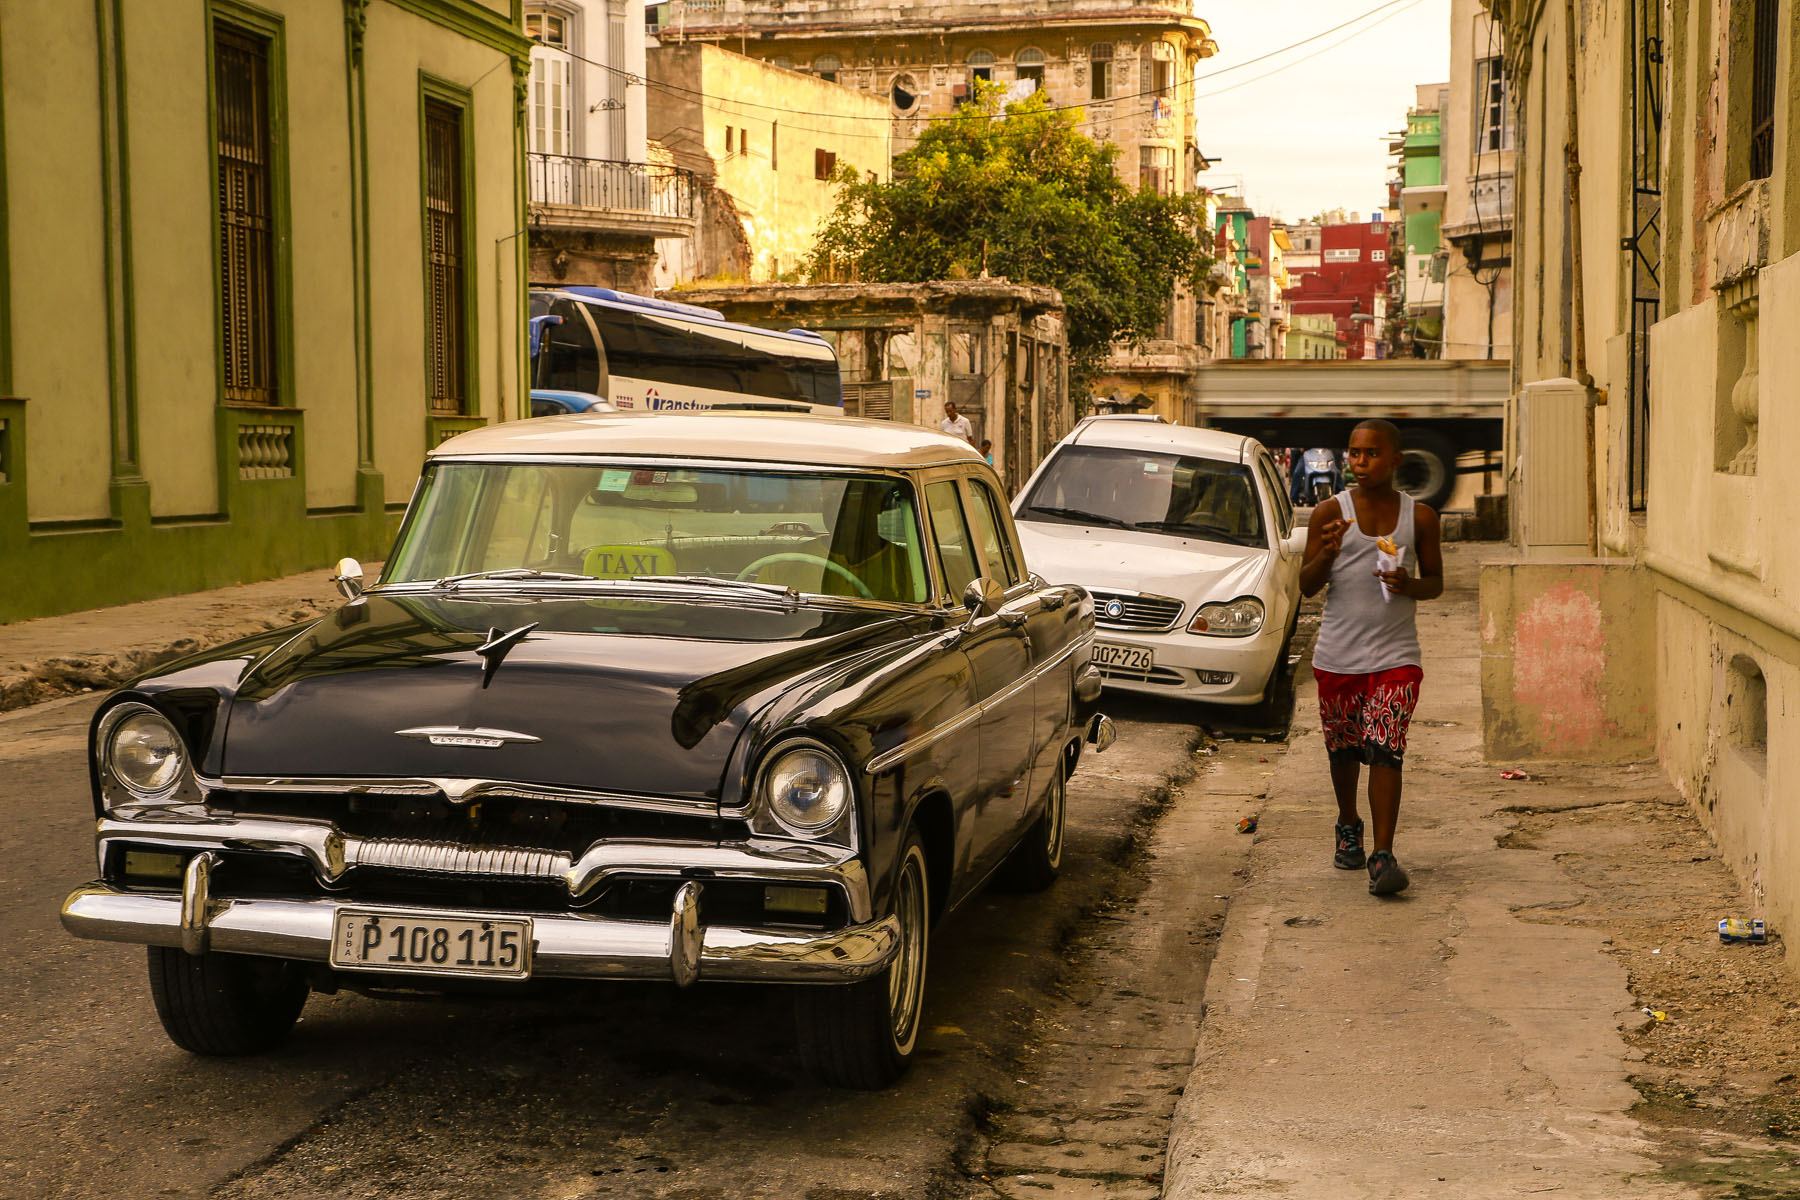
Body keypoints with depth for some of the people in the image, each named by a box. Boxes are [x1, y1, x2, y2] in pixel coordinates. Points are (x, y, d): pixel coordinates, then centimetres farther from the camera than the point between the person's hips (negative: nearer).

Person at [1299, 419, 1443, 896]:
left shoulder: (1419, 516, 4)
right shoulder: (1330, 512, 1)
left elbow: (1436, 582, 12)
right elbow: (1307, 586, 0)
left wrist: (1409, 585, -11)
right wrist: (1326, 554, -20)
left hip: (1396, 655, -1)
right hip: (1338, 655, 1)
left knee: (1385, 750, -13)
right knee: (1343, 749, 13)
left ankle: (1382, 856, -15)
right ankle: (1348, 827, 39)